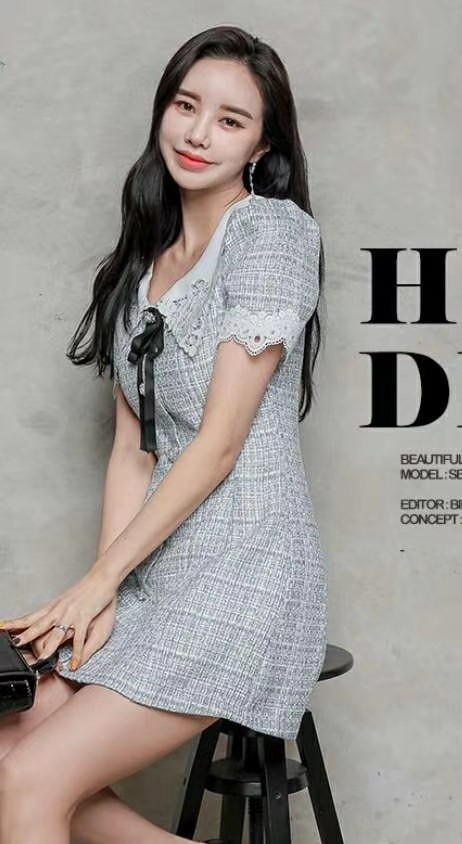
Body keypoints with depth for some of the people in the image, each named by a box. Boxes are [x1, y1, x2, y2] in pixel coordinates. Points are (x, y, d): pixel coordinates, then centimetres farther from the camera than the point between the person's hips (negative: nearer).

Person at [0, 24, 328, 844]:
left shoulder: (274, 229, -8)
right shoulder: (144, 258, 15)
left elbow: (221, 441, -13)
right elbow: (131, 445, 8)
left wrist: (100, 578, -9)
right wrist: (106, 593, -5)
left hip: (244, 569, -7)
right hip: (159, 567, 8)